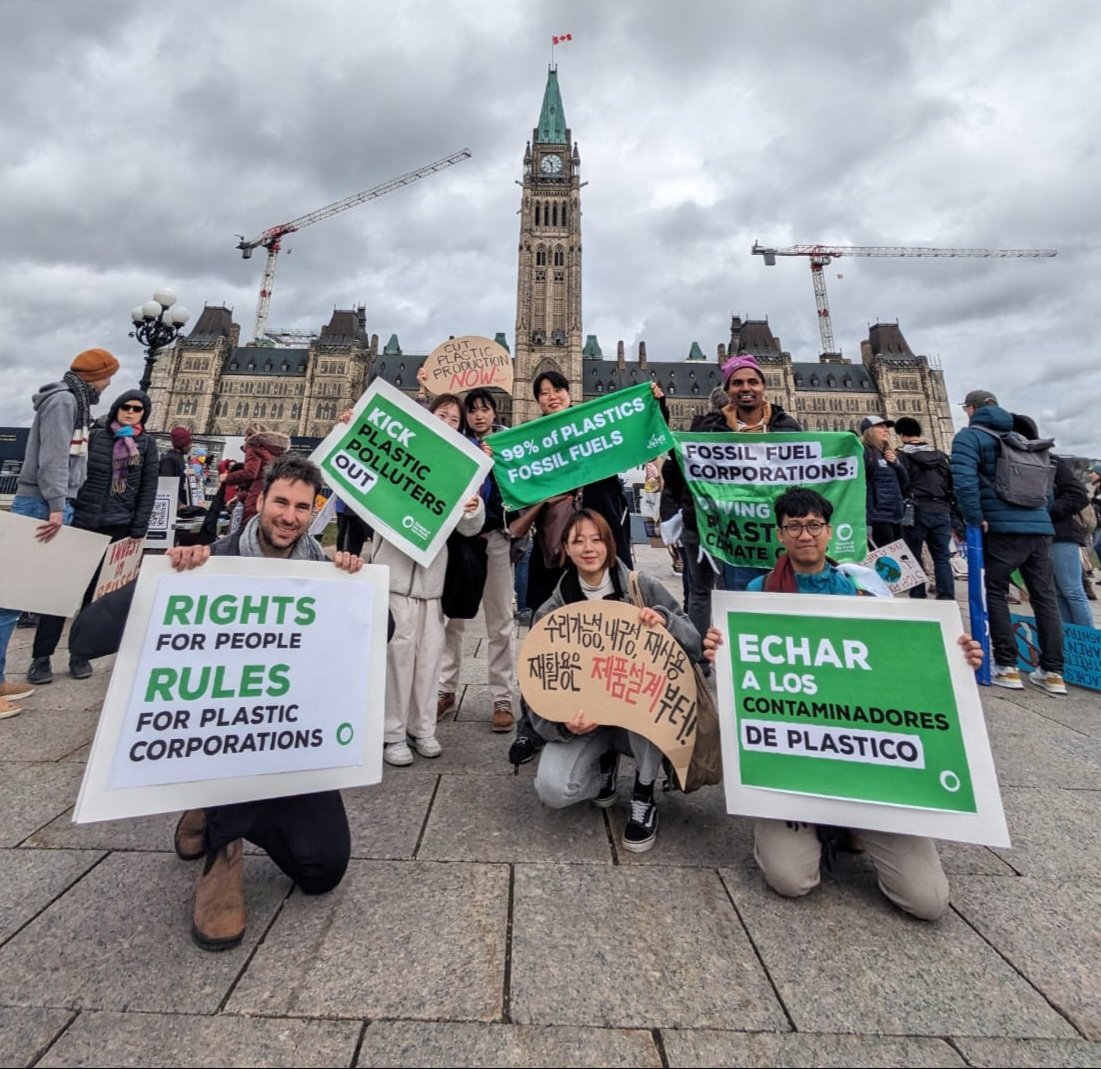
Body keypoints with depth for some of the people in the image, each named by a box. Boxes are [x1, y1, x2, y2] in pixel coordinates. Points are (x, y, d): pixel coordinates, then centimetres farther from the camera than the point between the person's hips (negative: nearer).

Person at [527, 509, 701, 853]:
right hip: (584, 718, 1)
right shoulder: (551, 612, -7)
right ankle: (605, 762, 13)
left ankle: (644, 796, -10)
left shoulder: (643, 588, -7)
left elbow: (693, 646, -7)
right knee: (552, 790, -23)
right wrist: (563, 723, -27)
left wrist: (665, 621, -28)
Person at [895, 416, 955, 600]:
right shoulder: (939, 455, 15)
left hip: (917, 511, -5)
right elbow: (951, 484, 15)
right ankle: (947, 600, 6)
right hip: (941, 510, 5)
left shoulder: (902, 455, -3)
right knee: (942, 557, 8)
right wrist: (950, 513, 19)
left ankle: (918, 599, 4)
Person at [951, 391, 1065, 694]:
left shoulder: (969, 436, -1)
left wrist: (975, 519, -11)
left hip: (1004, 528, -6)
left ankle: (1007, 667, 4)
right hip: (1040, 526, 7)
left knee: (994, 593, 4)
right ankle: (1053, 672, 13)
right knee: (1045, 597, 9)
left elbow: (964, 480, -18)